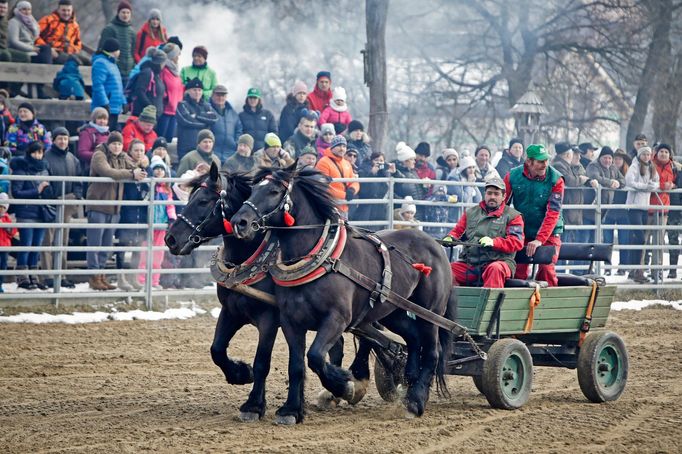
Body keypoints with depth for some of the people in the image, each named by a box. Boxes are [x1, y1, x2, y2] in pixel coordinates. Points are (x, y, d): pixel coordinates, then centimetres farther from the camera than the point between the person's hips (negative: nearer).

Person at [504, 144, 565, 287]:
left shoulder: (555, 179, -12)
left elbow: (552, 213, -17)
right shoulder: (513, 176, -7)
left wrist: (539, 240, -26)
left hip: (549, 234, -2)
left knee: (546, 270, -15)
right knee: (518, 271, -5)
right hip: (522, 232, 2)